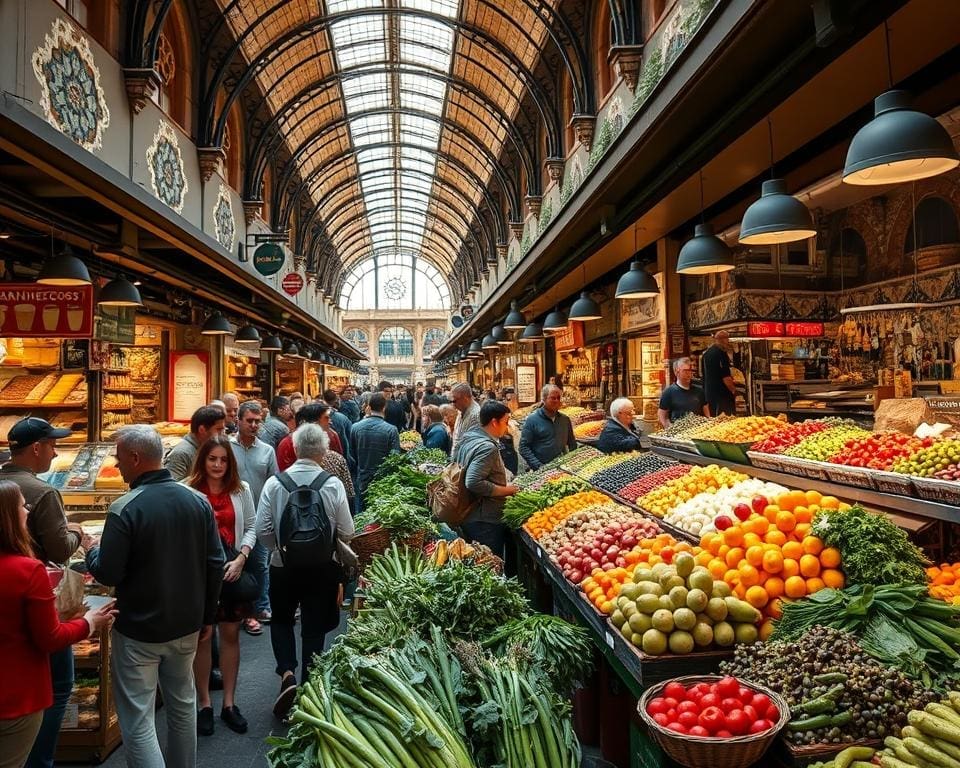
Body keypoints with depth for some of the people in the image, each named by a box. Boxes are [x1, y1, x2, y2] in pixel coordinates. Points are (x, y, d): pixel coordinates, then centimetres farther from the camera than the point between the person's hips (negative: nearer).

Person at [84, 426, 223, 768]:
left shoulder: (125, 509, -20)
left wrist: (91, 550, 5)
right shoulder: (198, 501, -3)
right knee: (183, 704, 22)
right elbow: (215, 565, 0)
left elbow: (108, 574, -16)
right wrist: (208, 616, 11)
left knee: (138, 720, 6)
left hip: (139, 630, -5)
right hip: (187, 625, 6)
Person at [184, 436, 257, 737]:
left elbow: (250, 528, 4)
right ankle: (204, 704, 24)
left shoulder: (242, 490, 1)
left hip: (232, 570, 3)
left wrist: (240, 559, -8)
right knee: (202, 636, 8)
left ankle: (229, 703, 23)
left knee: (230, 634, 10)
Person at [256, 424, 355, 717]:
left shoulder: (275, 483, -11)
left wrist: (281, 549, 12)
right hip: (323, 567, 0)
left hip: (283, 565, 1)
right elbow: (346, 532, -10)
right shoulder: (333, 484, -14)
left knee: (281, 619, 22)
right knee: (314, 628, 14)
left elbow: (263, 530, -8)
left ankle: (287, 674, 4)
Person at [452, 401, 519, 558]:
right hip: (485, 521, -10)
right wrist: (505, 490, -19)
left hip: (466, 515, 10)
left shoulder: (467, 437, 6)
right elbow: (474, 483, -31)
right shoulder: (488, 447, -23)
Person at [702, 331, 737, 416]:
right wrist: (734, 390, -7)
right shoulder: (721, 353, -14)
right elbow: (725, 377, -19)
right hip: (722, 395, -9)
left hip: (709, 394, 9)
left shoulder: (706, 354, 13)